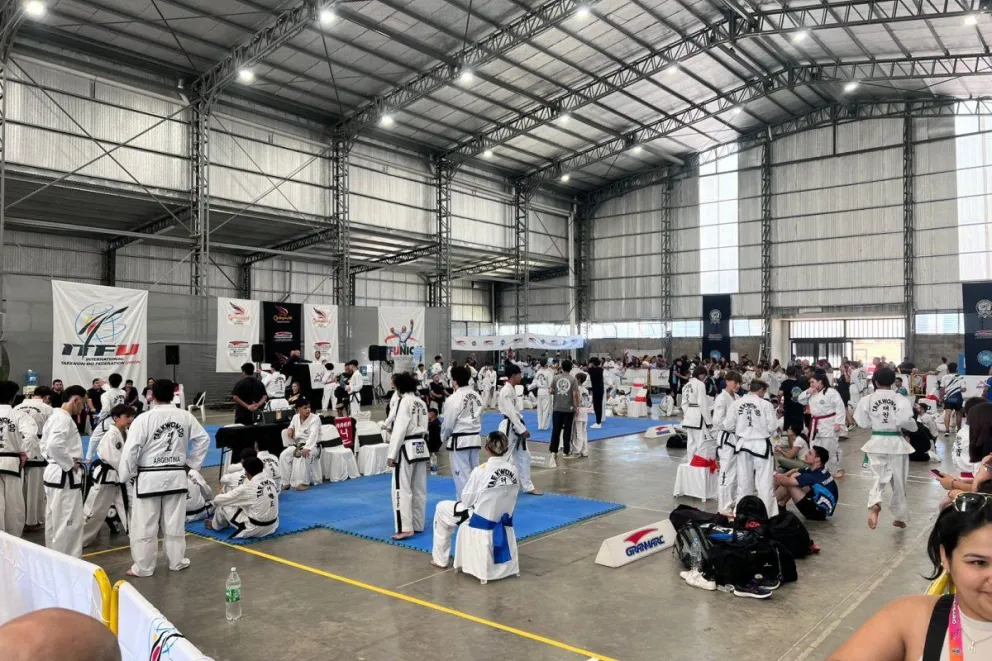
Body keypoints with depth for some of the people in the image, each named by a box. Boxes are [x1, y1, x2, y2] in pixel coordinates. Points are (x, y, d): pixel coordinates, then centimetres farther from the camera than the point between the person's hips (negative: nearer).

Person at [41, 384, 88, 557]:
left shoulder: (55, 417, 14)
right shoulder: (64, 419, -18)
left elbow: (45, 446, 21)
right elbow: (54, 445, -32)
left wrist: (55, 462, 13)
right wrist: (70, 464, -21)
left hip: (55, 473, 11)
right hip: (65, 476, -11)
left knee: (54, 522, 18)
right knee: (68, 523, -4)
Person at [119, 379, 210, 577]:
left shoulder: (144, 419, -13)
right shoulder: (186, 416, -1)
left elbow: (130, 449, -12)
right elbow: (203, 439, 6)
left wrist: (127, 475, 1)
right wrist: (192, 463, 13)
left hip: (149, 478, -4)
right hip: (176, 476, 4)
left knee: (145, 525, 8)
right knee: (175, 523, 14)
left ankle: (143, 567, 16)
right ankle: (177, 562, 24)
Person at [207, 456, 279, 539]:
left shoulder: (248, 488, -19)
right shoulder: (271, 481, -2)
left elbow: (218, 499, -8)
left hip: (255, 529, -6)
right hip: (272, 526, 7)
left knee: (223, 505, 6)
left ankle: (215, 525, 35)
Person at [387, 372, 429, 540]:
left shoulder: (405, 402, -14)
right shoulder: (422, 403, 11)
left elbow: (400, 429, -18)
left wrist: (391, 454, -15)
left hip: (407, 449, -9)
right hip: (421, 447, 9)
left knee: (402, 489, -4)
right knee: (419, 489, 13)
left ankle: (406, 528, -6)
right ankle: (417, 525, 22)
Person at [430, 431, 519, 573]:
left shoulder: (481, 471, -23)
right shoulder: (513, 470, -7)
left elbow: (467, 501, -12)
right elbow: (509, 497, 5)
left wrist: (462, 501, 10)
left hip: (482, 526, -5)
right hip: (504, 528, 6)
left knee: (441, 508, 17)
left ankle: (440, 560, 27)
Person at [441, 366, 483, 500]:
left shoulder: (454, 398, -17)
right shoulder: (476, 396, 5)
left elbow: (447, 423, -11)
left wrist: (443, 438, 6)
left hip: (459, 440, -7)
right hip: (475, 438, 7)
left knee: (461, 473, 1)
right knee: (474, 471, 15)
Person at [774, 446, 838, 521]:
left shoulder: (814, 476, -27)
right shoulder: (814, 470, 0)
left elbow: (787, 481, -26)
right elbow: (795, 471, 11)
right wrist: (781, 476, -6)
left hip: (819, 512, -9)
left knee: (789, 485, -17)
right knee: (794, 476, 3)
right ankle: (780, 507, 8)